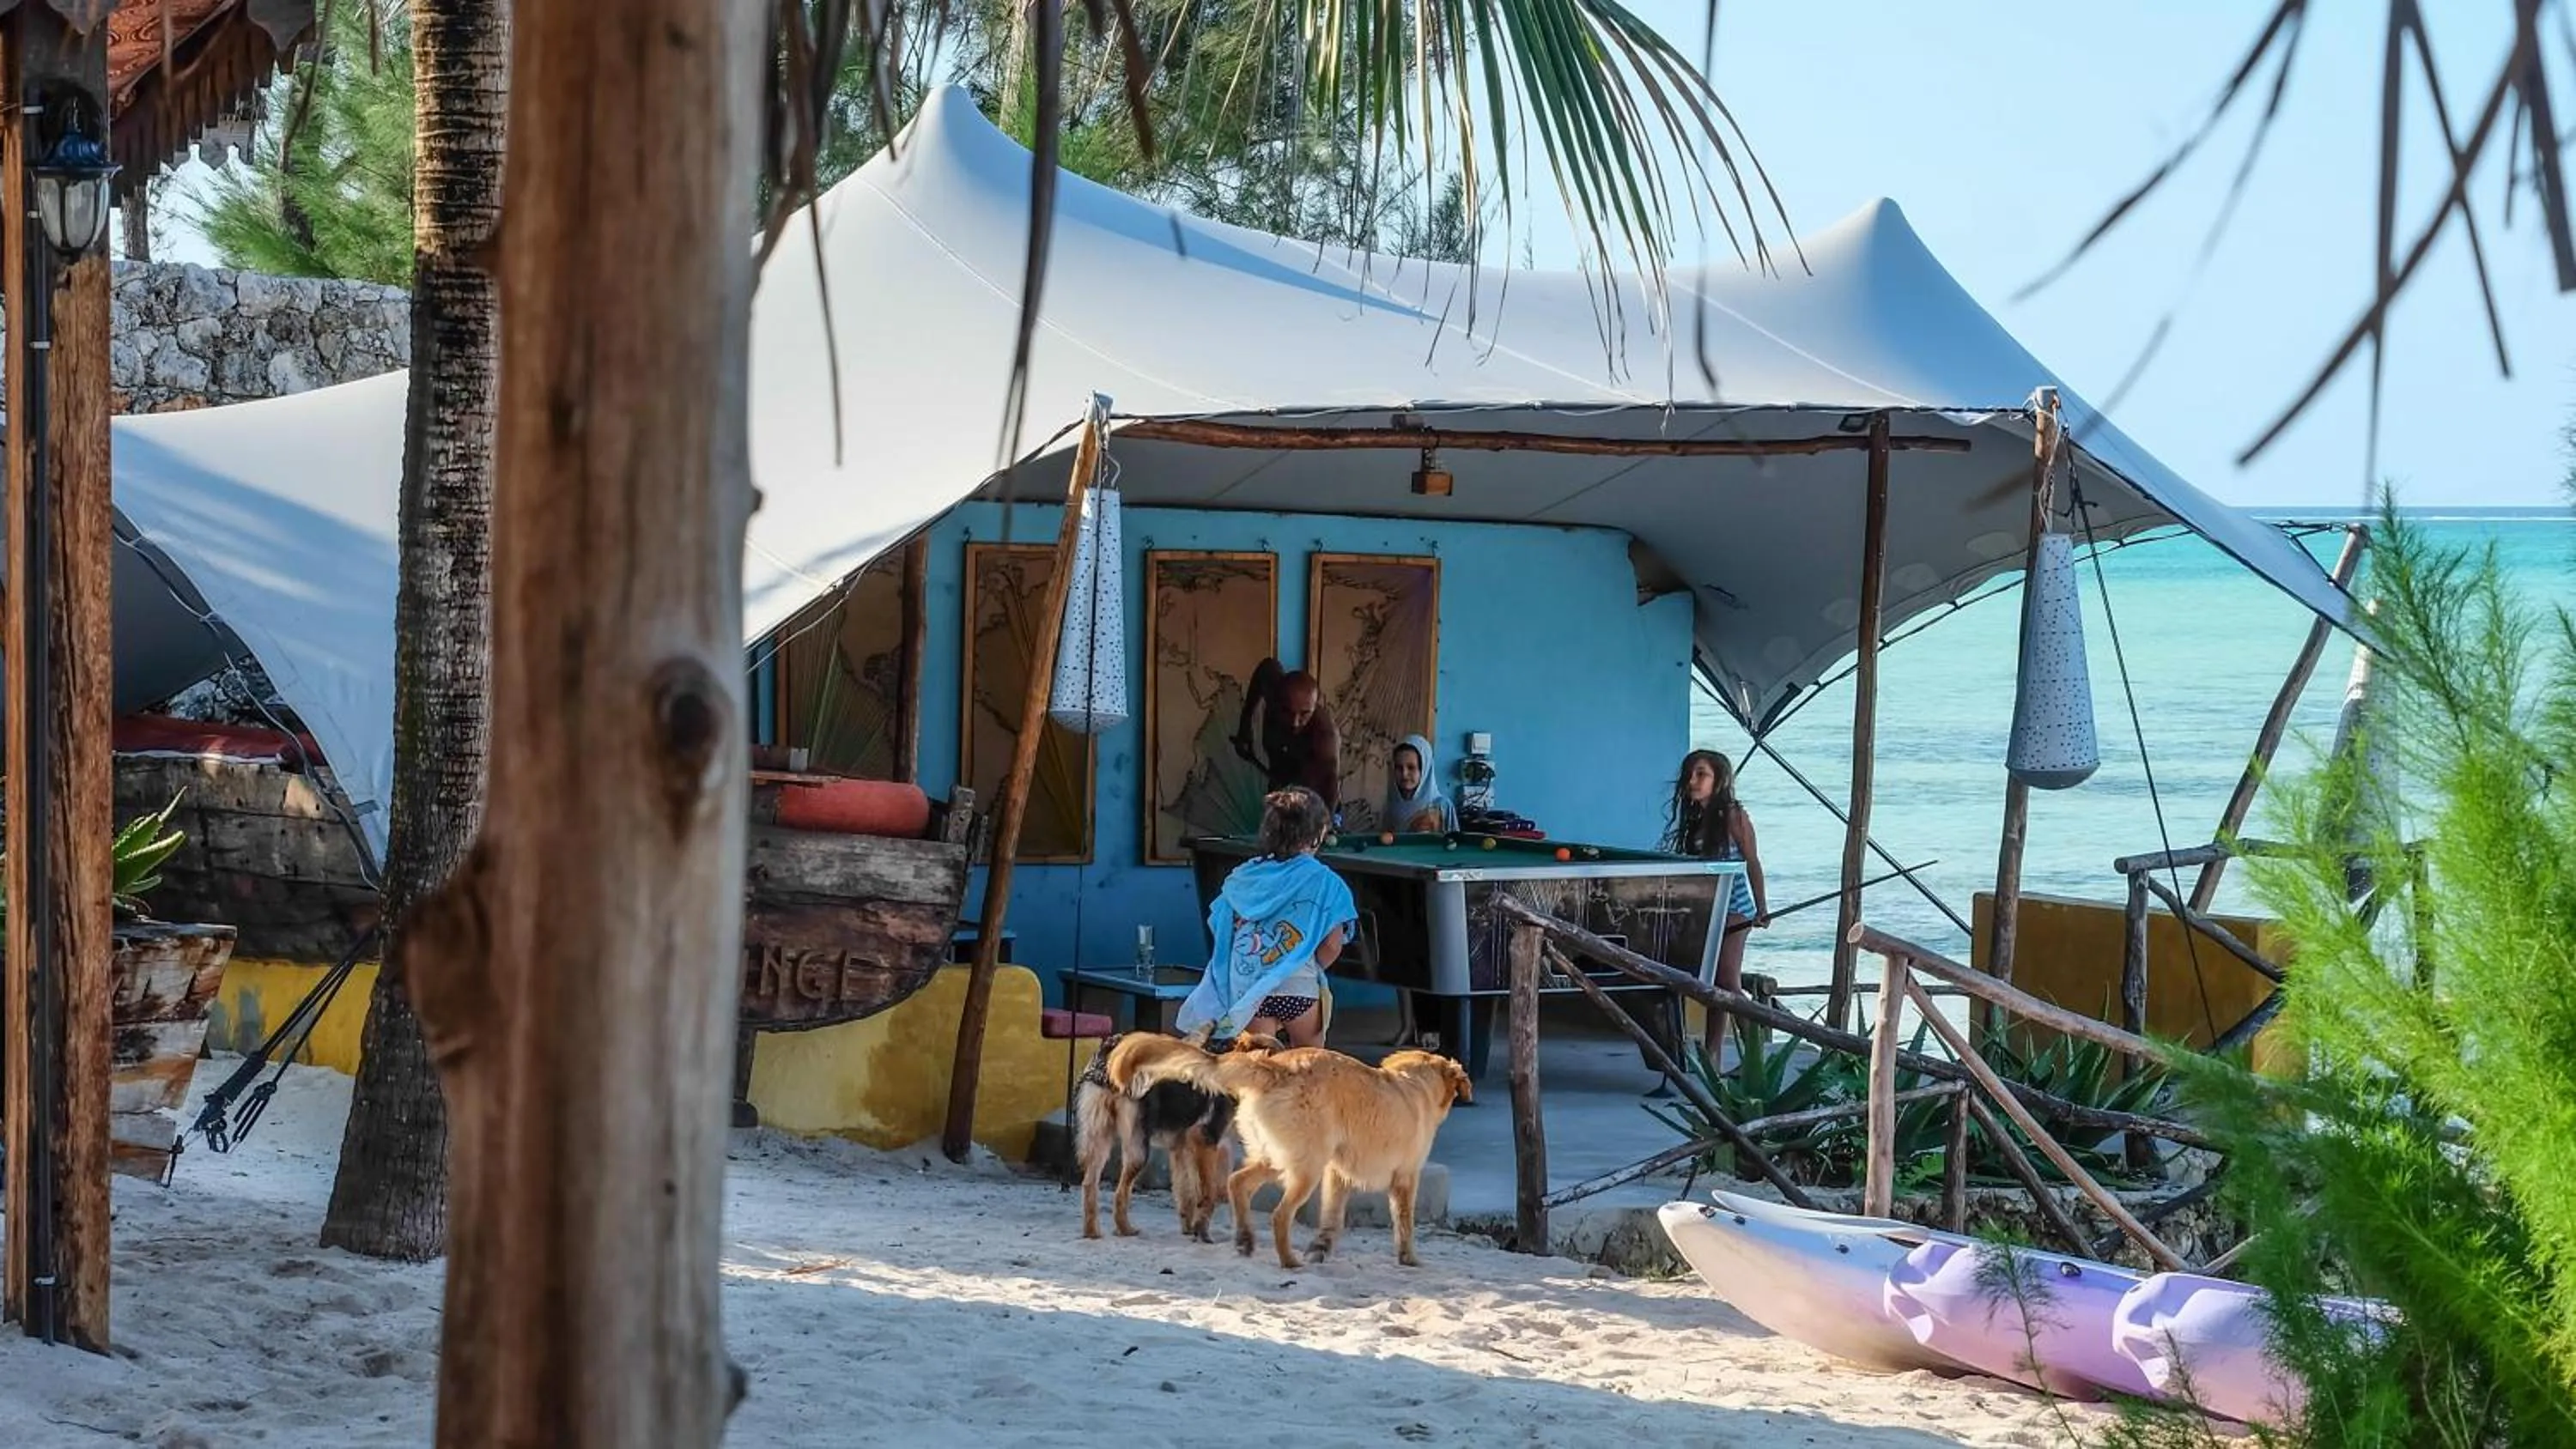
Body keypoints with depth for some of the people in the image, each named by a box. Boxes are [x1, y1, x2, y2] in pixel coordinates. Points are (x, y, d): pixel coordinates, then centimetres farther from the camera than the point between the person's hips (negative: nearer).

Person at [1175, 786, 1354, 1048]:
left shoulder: (1242, 878, 6)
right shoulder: (1325, 882, -6)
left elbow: (1219, 932, 9)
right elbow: (1332, 945, -6)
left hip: (1248, 991, 3)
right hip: (1299, 991, -3)